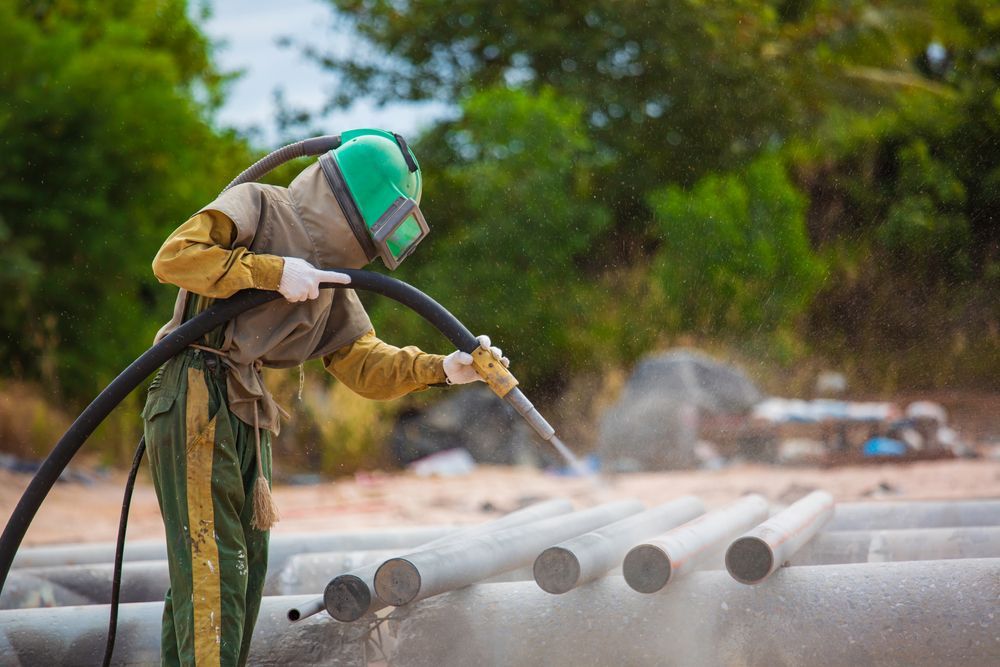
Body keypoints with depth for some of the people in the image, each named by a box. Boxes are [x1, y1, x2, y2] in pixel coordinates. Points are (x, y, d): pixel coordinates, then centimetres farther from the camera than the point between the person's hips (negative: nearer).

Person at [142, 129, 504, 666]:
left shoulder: (330, 281, 20)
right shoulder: (257, 207, -2)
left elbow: (363, 365, 14)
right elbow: (174, 256, -16)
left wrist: (442, 368, -1)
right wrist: (273, 272, -17)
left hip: (246, 418, 9)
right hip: (195, 401, -9)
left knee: (246, 564, 11)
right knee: (212, 565, -13)